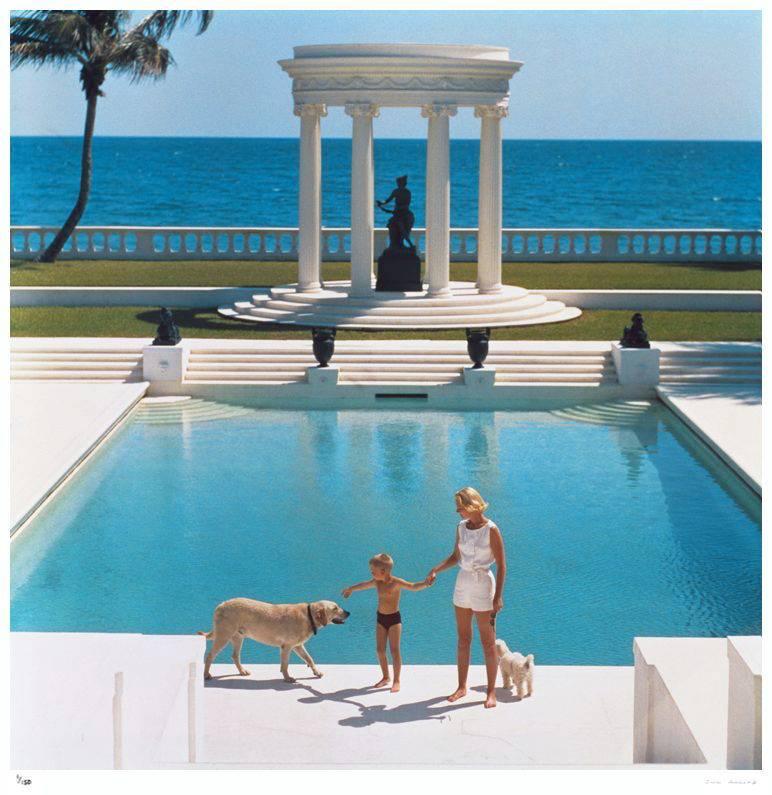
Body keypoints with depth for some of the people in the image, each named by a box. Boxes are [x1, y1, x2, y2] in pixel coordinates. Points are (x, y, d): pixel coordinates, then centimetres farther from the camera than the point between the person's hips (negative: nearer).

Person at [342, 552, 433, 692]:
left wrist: (425, 584, -53)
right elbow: (363, 585, 23)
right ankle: (385, 677, 22)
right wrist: (350, 589, 42)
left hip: (394, 618, -6)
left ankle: (396, 680, 1)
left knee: (394, 650, -6)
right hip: (380, 618, 6)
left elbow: (413, 586, -32)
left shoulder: (396, 582, -17)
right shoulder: (377, 582, 3)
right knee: (380, 649, 7)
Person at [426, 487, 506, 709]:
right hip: (462, 584, 7)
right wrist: (436, 570, -1)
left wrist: (498, 597, -18)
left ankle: (491, 692, 9)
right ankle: (462, 687, 22)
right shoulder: (462, 527, 3)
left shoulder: (491, 530, -16)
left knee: (488, 642, 1)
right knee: (463, 639, 13)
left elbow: (501, 566, -15)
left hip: (483, 587, -6)